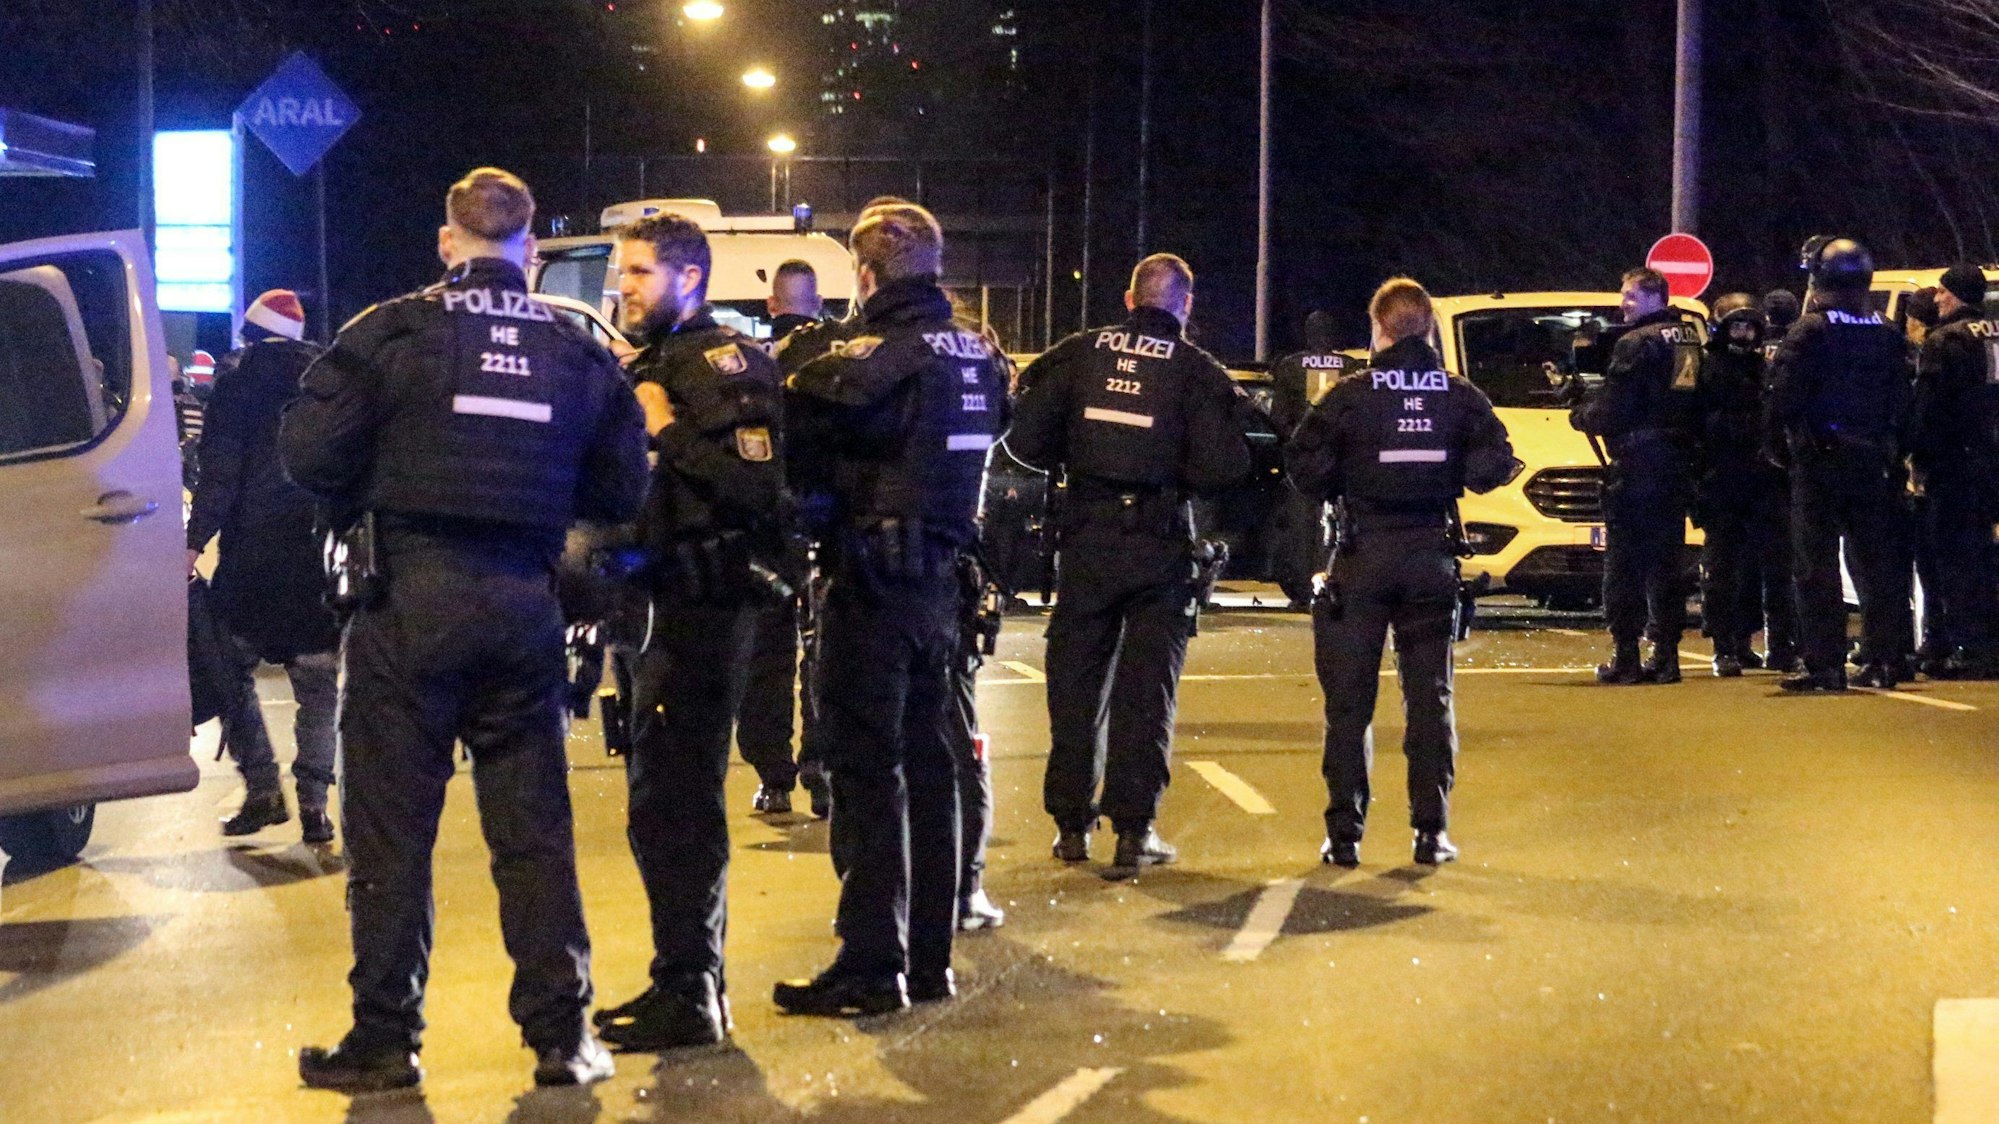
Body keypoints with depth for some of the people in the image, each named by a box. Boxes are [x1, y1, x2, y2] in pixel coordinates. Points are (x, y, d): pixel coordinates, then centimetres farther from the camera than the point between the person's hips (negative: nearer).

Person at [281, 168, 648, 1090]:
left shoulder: (392, 332, -5)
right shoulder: (579, 353, 5)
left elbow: (309, 452, -8)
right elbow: (620, 492, 8)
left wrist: (369, 499, 12)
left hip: (409, 598, -3)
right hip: (524, 603, 3)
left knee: (391, 829, 4)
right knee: (533, 825, 9)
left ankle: (384, 1040, 7)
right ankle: (561, 1036, 11)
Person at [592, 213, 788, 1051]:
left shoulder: (723, 362, -11)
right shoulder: (651, 366, 18)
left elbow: (758, 481, -23)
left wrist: (667, 430, -19)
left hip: (705, 604, -10)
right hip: (663, 602, 10)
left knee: (674, 796, -9)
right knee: (666, 797, 16)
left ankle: (688, 996, -4)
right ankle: (690, 979, 27)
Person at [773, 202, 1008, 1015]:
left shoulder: (879, 360, -16)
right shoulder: (979, 357, 7)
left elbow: (801, 409, -24)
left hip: (875, 583, -7)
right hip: (941, 580, 7)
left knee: (867, 772, -3)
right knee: (928, 764, 13)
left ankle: (872, 966, -3)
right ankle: (929, 957, 20)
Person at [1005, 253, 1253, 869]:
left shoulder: (1079, 353, 2)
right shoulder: (1197, 370, -4)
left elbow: (1025, 437, -2)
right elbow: (1223, 465, -11)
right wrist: (1173, 474, 8)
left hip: (1086, 538, 2)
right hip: (1160, 542, -2)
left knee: (1075, 680, 11)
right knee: (1146, 685, 4)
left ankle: (1071, 824, 14)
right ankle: (1133, 828, 2)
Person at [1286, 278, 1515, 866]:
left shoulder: (1351, 393, -5)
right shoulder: (1460, 396, 1)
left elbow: (1303, 464, -9)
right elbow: (1496, 460, -6)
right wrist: (1448, 481, 10)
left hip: (1362, 555, -2)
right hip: (1431, 554, 2)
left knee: (1349, 699, 4)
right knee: (1430, 695, 9)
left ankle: (1345, 833, 2)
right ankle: (1431, 831, 6)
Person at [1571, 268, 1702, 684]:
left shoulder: (1637, 342, -12)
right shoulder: (1691, 340, 13)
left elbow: (1613, 409, -16)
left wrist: (1580, 416, 5)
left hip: (1636, 466, -8)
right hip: (1678, 466, 8)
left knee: (1624, 562, -3)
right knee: (1666, 562, 12)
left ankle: (1626, 657, -4)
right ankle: (1666, 654, 11)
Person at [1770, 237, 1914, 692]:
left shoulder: (1810, 330, -11)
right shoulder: (1887, 333, 8)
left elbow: (1784, 396, -13)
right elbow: (1901, 403, 9)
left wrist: (1787, 433, 4)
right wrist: (1890, 448, 16)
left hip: (1819, 459, -5)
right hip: (1872, 461, 5)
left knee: (1817, 563, -2)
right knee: (1876, 560, 9)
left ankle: (1825, 663, -5)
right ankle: (1881, 660, 8)